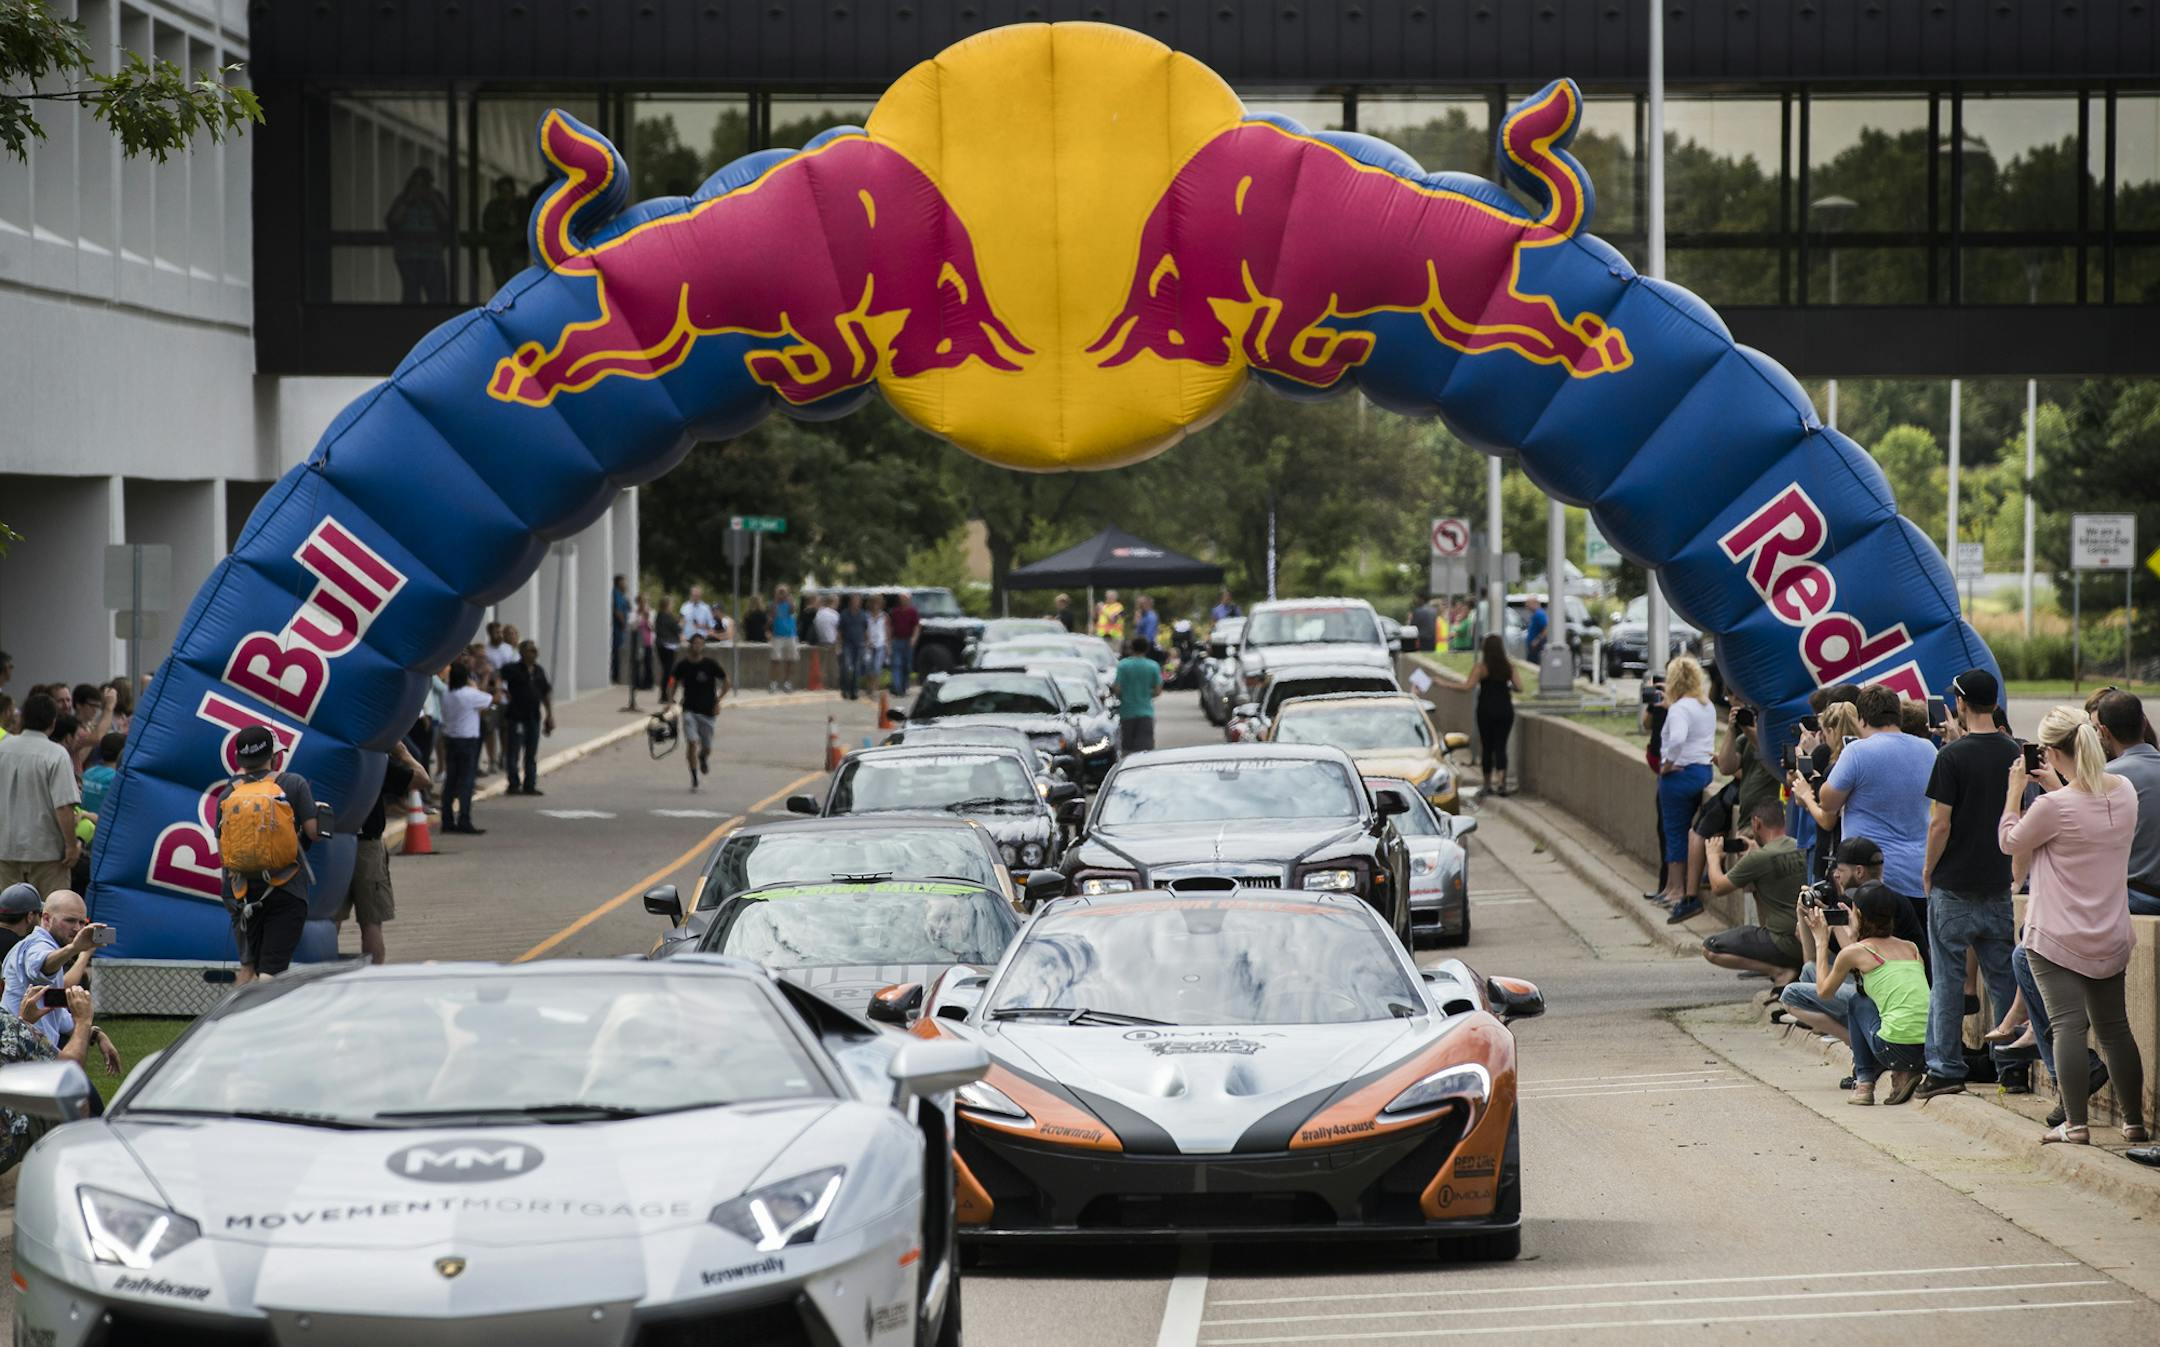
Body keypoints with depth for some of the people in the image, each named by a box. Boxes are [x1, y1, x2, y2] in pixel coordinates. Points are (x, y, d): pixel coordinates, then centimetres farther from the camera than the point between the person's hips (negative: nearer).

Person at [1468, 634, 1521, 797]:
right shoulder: (1509, 666, 1)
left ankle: (1487, 784, 14)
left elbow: (1469, 686, -15)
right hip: (1505, 709, 2)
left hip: (1486, 710, -2)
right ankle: (1501, 781, -15)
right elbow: (1519, 687, -1)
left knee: (1487, 747, 8)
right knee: (1501, 746, 2)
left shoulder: (1480, 667, -7)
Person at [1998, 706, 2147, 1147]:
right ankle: (2135, 1121, 20)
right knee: (2114, 1027, 14)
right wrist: (2057, 788, 18)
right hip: (2111, 937, 6)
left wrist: (2014, 789, 6)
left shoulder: (2054, 807, -20)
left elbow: (2010, 842, -2)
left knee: (2068, 1025, -6)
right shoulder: (2125, 793, -1)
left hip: (2058, 936, -6)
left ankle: (2075, 1124, -9)